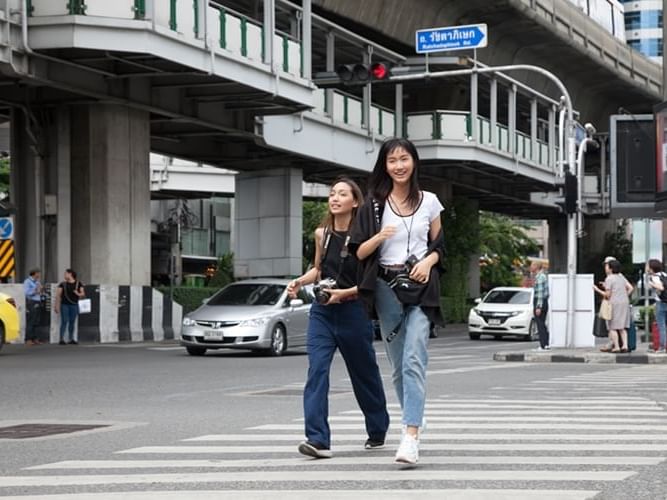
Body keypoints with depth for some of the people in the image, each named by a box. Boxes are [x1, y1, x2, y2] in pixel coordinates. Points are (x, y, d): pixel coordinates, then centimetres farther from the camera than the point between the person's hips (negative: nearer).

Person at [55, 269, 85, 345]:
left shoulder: (78, 284, 7)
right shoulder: (63, 284, 3)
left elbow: (83, 294, 8)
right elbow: (58, 295, 2)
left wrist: (78, 294, -14)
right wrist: (57, 306, -4)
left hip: (74, 305, 2)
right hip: (64, 305, -2)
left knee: (72, 322, 6)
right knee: (64, 321, -7)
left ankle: (71, 339, 14)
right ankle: (62, 339, -7)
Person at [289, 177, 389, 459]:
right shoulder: (322, 234, 5)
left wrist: (345, 293, -21)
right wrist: (300, 282, 2)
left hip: (353, 312, -3)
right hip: (322, 312, 3)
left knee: (364, 374, 13)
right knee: (316, 371, -15)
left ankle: (377, 432, 35)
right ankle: (318, 440, -20)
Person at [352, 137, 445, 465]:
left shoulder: (429, 201, 8)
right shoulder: (375, 204, 6)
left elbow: (439, 245, 14)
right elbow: (360, 252, 4)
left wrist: (428, 261, -8)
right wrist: (379, 237, -16)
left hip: (420, 286, -2)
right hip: (386, 287, 2)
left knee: (414, 360, -15)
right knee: (398, 364, 7)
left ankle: (410, 437, -24)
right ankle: (413, 422, 23)